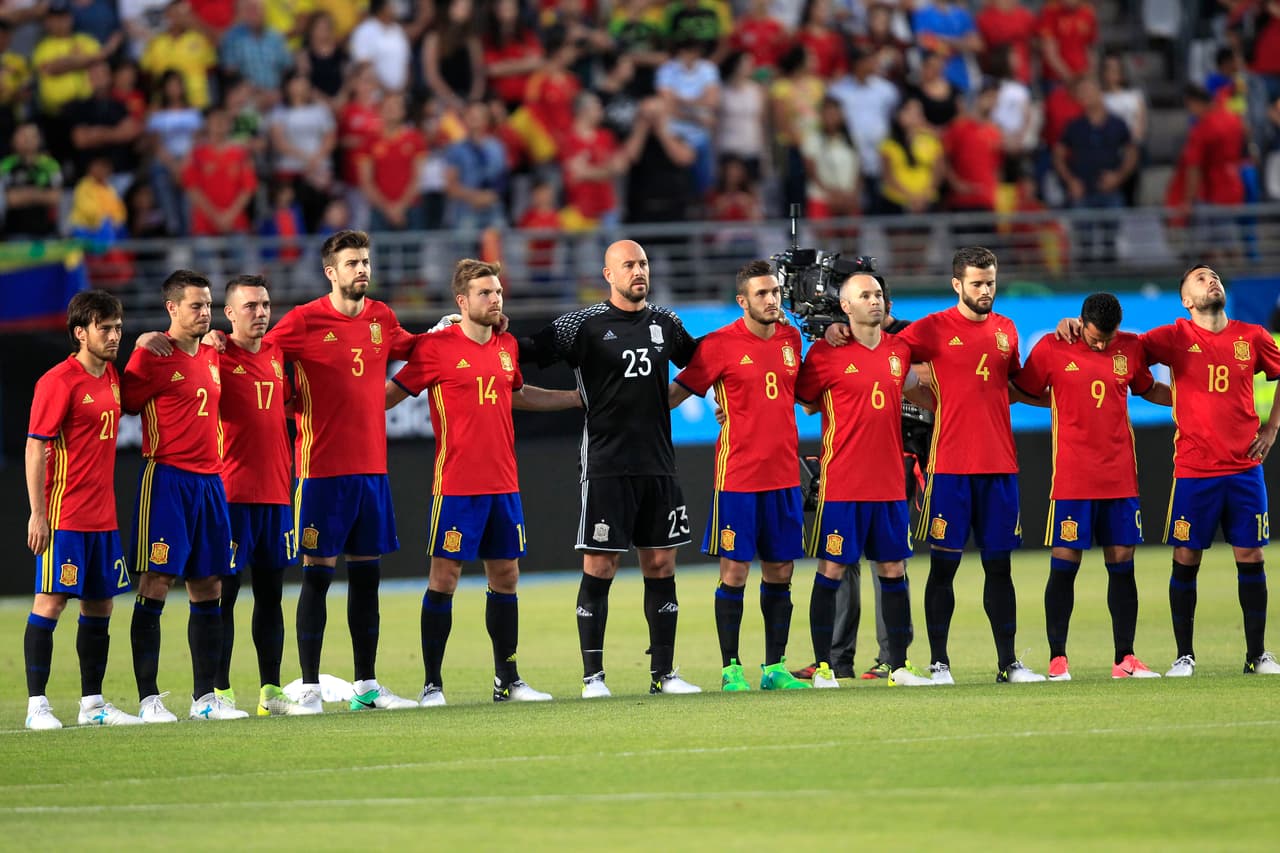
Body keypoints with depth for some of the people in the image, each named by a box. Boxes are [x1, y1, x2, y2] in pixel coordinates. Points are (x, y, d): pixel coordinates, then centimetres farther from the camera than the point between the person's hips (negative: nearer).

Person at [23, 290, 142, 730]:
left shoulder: (111, 376, 11)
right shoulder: (58, 381, -12)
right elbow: (35, 448, -13)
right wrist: (37, 513, -16)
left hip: (103, 516, 8)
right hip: (64, 515, -8)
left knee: (100, 604, 9)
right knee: (51, 600, -6)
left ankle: (92, 703, 16)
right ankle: (37, 705, -3)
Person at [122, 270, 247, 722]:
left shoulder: (211, 356, 14)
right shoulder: (152, 356, -7)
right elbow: (123, 403, -3)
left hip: (209, 478, 7)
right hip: (167, 477, -7)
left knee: (208, 590, 7)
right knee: (155, 585, -7)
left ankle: (205, 697, 12)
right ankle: (149, 699, -7)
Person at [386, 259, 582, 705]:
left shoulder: (507, 346, 11)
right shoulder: (436, 347, -7)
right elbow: (393, 393, -1)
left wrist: (579, 397, 31)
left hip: (503, 483, 6)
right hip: (456, 485, -6)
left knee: (505, 576, 9)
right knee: (444, 577, -4)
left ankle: (507, 680, 17)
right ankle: (432, 685, 1)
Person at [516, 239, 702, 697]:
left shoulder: (665, 322, 11)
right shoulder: (585, 323, -4)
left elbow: (697, 360, 29)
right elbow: (533, 351, -6)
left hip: (658, 462, 5)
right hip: (606, 464, -5)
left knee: (661, 564, 6)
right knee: (600, 567, -4)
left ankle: (663, 672, 12)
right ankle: (593, 676, 1)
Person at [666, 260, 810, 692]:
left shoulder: (790, 338, 9)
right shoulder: (721, 344, -8)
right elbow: (678, 391, -3)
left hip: (784, 474, 5)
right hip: (737, 474, -5)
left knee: (780, 571, 7)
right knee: (735, 570, -3)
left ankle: (774, 668, 14)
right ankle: (731, 669, 3)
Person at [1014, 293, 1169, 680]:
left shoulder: (1131, 348, 6)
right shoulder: (1052, 349, -4)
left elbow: (1148, 389, 21)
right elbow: (1023, 392, 7)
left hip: (1120, 476, 3)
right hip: (1072, 477, -3)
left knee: (1122, 563, 3)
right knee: (1064, 564, -3)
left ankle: (1125, 658, 7)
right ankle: (1057, 658, 3)